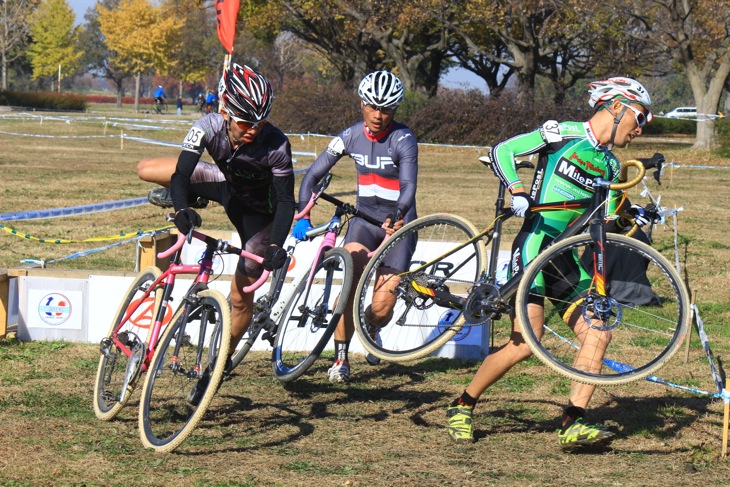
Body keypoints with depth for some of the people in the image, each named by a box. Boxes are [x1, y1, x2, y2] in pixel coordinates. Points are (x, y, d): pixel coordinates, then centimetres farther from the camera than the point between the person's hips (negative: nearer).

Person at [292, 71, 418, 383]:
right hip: (364, 217, 2)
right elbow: (313, 175, -5)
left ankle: (372, 329, 32)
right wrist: (302, 217, -19)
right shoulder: (351, 136, -5)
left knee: (381, 309, -7)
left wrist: (398, 217, -47)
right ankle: (340, 358, -15)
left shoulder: (403, 140, -16)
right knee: (352, 280, -25)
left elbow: (409, 186, -28)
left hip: (397, 224, -2)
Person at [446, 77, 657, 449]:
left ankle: (573, 424, -7)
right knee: (525, 342, -12)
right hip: (534, 246, -7)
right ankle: (462, 407, 5)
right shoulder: (562, 134, -3)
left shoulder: (610, 165, 15)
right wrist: (517, 191, -20)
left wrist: (628, 217, -7)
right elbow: (501, 151, -5)